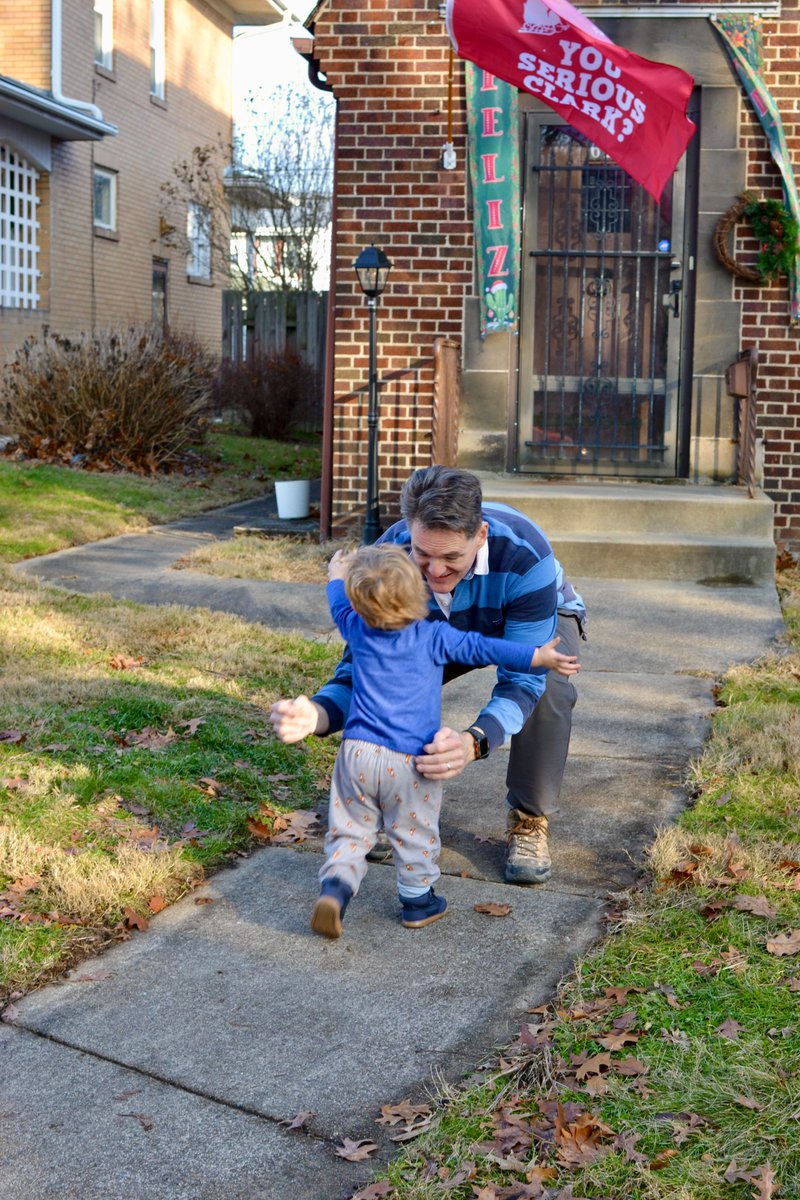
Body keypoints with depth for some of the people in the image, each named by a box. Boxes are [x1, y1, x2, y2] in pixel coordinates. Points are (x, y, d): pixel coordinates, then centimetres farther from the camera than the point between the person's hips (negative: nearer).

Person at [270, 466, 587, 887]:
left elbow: (521, 681, -44)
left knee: (546, 687, -35)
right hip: (449, 626, 3)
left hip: (542, 616, -3)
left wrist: (473, 742, -65)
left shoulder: (525, 555, -44)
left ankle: (528, 821, -11)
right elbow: (359, 666, -29)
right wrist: (316, 714, -54)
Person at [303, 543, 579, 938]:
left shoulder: (358, 631, 2)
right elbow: (484, 648, -3)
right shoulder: (434, 637, -7)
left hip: (358, 753, 2)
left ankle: (335, 886, -10)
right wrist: (541, 656, 6)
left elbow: (339, 604, 23)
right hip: (409, 760, -2)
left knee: (350, 830, 10)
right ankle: (417, 901, 24)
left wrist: (338, 576, 43)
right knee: (414, 834, 13)